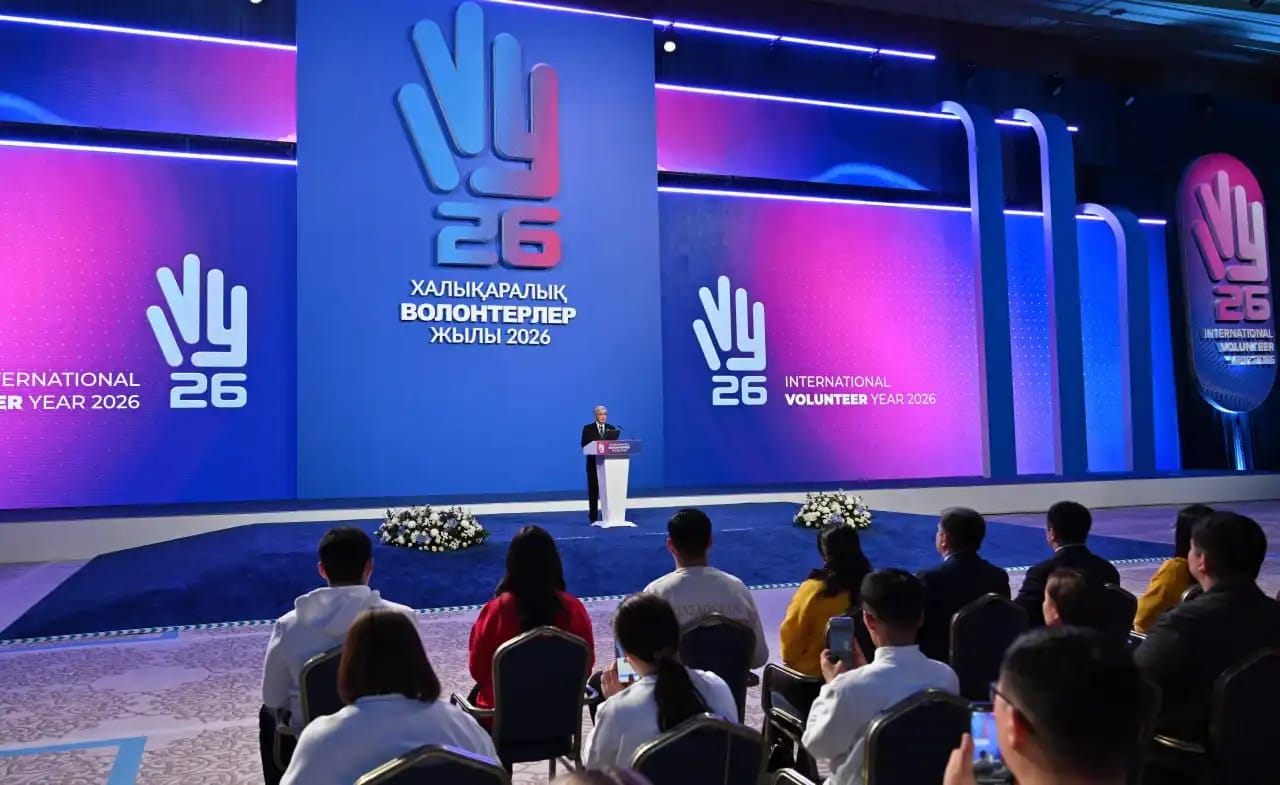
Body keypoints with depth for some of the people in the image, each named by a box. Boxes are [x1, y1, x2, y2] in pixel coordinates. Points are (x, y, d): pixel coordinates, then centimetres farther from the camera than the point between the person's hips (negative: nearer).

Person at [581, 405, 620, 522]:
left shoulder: (611, 428, 10)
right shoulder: (588, 428, 1)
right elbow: (584, 445, -5)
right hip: (594, 463, -2)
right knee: (593, 490, 2)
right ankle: (593, 517, 6)